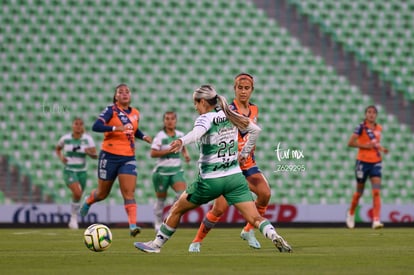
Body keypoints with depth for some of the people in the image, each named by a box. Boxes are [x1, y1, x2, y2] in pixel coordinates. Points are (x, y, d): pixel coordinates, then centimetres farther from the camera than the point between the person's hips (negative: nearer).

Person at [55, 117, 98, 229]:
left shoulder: (87, 138, -7)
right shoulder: (65, 138, -4)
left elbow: (95, 156, -11)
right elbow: (57, 149, 16)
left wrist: (89, 152, -33)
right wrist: (61, 157, -4)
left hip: (82, 172, 2)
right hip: (69, 171, -2)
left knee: (78, 198, 12)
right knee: (77, 193, -27)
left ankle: (73, 221, 38)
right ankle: (73, 217, -7)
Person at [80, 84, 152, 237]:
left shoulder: (135, 114, 9)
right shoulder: (111, 110, -7)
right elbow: (96, 126, -21)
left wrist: (144, 137, 7)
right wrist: (116, 128, -33)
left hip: (128, 158, 3)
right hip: (110, 156, -3)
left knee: (129, 193, -12)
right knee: (103, 193, 12)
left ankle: (133, 225, -20)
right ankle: (88, 201, 44)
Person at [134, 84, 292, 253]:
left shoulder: (205, 118, -9)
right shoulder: (231, 115, 9)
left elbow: (197, 132, -34)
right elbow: (255, 130, 21)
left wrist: (182, 141, -52)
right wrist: (245, 152, 28)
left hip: (210, 181, -4)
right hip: (235, 178, 4)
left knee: (177, 209, 15)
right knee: (255, 218, -4)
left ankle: (156, 245, 23)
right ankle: (276, 238, -30)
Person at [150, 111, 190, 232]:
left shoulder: (180, 135, 5)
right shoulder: (160, 136, -9)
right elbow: (153, 153, -16)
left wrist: (185, 154, 7)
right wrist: (169, 150, -21)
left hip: (176, 170, 3)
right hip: (162, 170, -3)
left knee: (183, 192, -19)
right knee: (161, 199, 6)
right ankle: (158, 223, 26)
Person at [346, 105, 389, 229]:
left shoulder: (379, 128, 9)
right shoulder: (362, 127, -9)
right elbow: (350, 143, -14)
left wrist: (381, 148, 7)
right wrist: (365, 146, -21)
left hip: (376, 162, 4)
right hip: (363, 162, -4)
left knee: (376, 192, -11)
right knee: (359, 191, 11)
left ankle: (376, 221, -17)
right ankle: (351, 214, 37)